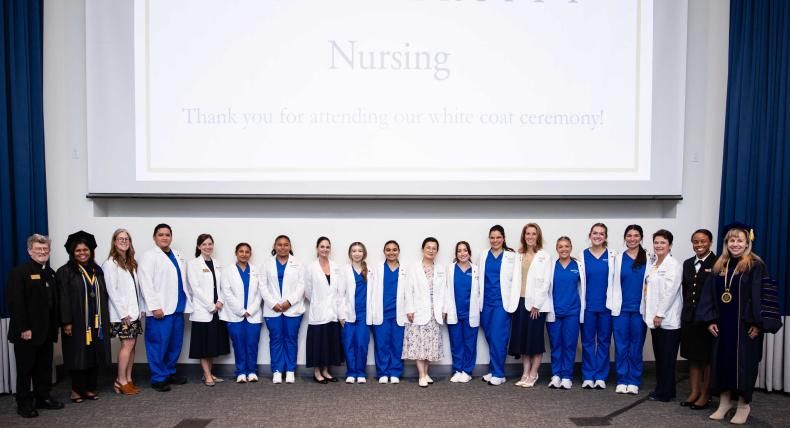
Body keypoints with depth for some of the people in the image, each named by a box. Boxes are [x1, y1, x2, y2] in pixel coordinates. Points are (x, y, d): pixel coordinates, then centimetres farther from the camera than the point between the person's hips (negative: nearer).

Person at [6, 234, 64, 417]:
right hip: (26, 331, -6)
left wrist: (54, 326, 8)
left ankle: (43, 397, 25)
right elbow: (15, 302, -17)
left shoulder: (51, 273, 12)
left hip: (45, 331, 7)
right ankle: (24, 404, 16)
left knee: (45, 366, 14)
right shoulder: (19, 272, -11)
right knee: (25, 368, 5)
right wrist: (23, 328, -21)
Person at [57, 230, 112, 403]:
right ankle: (77, 390, 13)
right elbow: (63, 299, -9)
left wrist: (105, 320, 8)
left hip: (96, 321, 5)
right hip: (77, 322, -4)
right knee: (79, 355, 1)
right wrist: (66, 322, -14)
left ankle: (90, 389, 15)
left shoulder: (97, 271, 11)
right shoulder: (65, 272, -4)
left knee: (95, 354, 6)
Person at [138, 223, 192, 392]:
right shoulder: (149, 256, -3)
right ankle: (158, 378, 7)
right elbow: (146, 284, -11)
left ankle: (170, 372, 24)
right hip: (160, 309, -7)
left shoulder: (178, 256, 18)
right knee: (159, 344, -3)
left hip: (177, 308, 7)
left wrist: (187, 302, 11)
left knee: (175, 343, 11)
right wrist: (154, 307, -17)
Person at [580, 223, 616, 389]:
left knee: (604, 341, 7)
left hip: (606, 305, 0)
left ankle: (601, 376, 16)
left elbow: (616, 279, 1)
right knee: (588, 341, 6)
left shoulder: (612, 255, 1)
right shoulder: (583, 255, 3)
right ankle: (588, 376, 14)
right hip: (588, 305, 0)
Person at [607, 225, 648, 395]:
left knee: (636, 346, 6)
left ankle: (634, 381, 15)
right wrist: (613, 306, -1)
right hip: (621, 308, 1)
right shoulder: (619, 258, 6)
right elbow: (614, 283, 5)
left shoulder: (648, 258, 1)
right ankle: (622, 381, 13)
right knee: (621, 345, 4)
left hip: (639, 308, -1)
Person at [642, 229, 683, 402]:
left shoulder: (673, 265, -10)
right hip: (655, 318, 7)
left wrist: (660, 314, -16)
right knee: (659, 356, 13)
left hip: (667, 319, -7)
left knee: (667, 358, 1)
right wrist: (651, 315, 10)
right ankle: (661, 388, 23)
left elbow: (670, 291, -16)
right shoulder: (652, 264, 13)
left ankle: (665, 392, 9)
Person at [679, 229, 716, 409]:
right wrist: (685, 313, 7)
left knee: (708, 358, 5)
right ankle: (694, 392, 20)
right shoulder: (687, 263, 11)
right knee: (692, 357, 11)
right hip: (689, 317, 6)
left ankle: (705, 396, 14)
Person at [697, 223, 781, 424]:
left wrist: (759, 323, -16)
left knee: (744, 363, 3)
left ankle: (743, 404, 18)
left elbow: (764, 295, -11)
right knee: (722, 361, 8)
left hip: (746, 324, -5)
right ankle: (725, 401, 21)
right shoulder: (719, 266, 8)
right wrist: (710, 320, 2)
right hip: (722, 323, 5)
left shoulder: (756, 266, -7)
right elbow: (709, 294, 9)